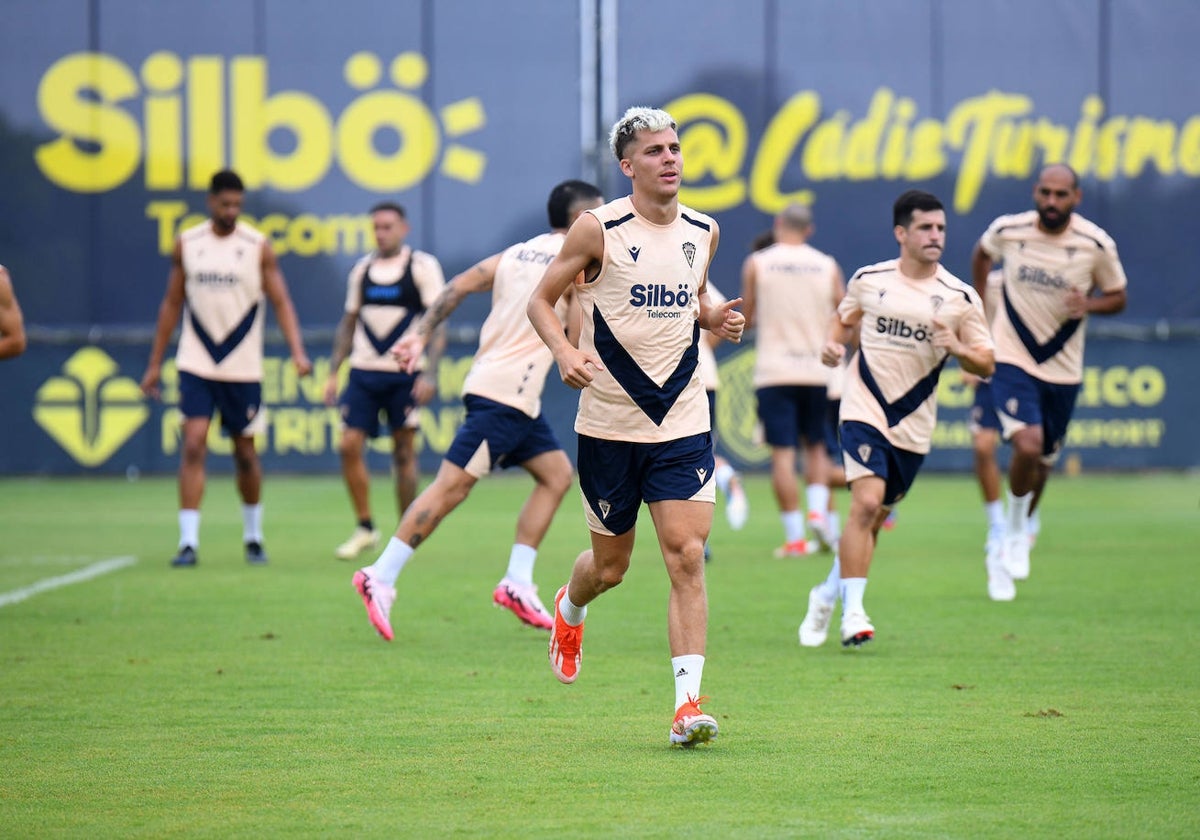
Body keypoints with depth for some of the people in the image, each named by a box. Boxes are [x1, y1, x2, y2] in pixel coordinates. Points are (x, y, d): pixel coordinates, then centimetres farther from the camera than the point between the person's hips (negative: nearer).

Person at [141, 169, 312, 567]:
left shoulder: (258, 247, -3)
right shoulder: (187, 244, 3)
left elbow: (281, 302, -6)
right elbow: (172, 304, 10)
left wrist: (297, 351, -21)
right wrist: (154, 364, 10)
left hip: (243, 368, -1)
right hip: (196, 365, 1)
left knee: (245, 453, 8)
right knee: (193, 445, -13)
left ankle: (253, 537, 27)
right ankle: (188, 542, -14)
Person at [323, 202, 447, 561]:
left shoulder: (423, 266, -3)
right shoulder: (362, 269, 12)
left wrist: (429, 373, -14)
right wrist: (333, 372, 12)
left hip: (405, 372, -4)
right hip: (364, 370, 4)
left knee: (404, 451, 0)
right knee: (349, 446, -6)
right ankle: (364, 528, 7)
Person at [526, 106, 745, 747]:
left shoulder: (703, 231, 7)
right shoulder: (598, 229, -7)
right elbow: (541, 299, -1)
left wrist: (716, 318, 2)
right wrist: (564, 351, -19)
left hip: (682, 424, 2)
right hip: (609, 424, -2)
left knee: (686, 558, -11)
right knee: (610, 565, 10)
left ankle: (688, 705, -13)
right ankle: (568, 612, 47)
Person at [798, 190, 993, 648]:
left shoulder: (961, 297, -2)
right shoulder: (868, 280, 0)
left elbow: (985, 365, 0)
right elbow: (844, 318, 20)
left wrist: (958, 349, -20)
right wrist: (833, 343, -2)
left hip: (913, 425, 2)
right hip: (864, 409, -2)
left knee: (875, 517, 11)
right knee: (866, 502, -20)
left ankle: (828, 594, 33)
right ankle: (853, 611, -17)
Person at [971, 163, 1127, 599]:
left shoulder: (1096, 245, -10)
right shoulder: (1007, 231, -8)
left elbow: (1117, 297, 4)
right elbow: (982, 253, 15)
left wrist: (1088, 304, -18)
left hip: (1062, 369, 2)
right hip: (1011, 361, -2)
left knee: (1042, 464, 11)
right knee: (1028, 445, -24)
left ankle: (1005, 555, 32)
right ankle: (1014, 532, 2)